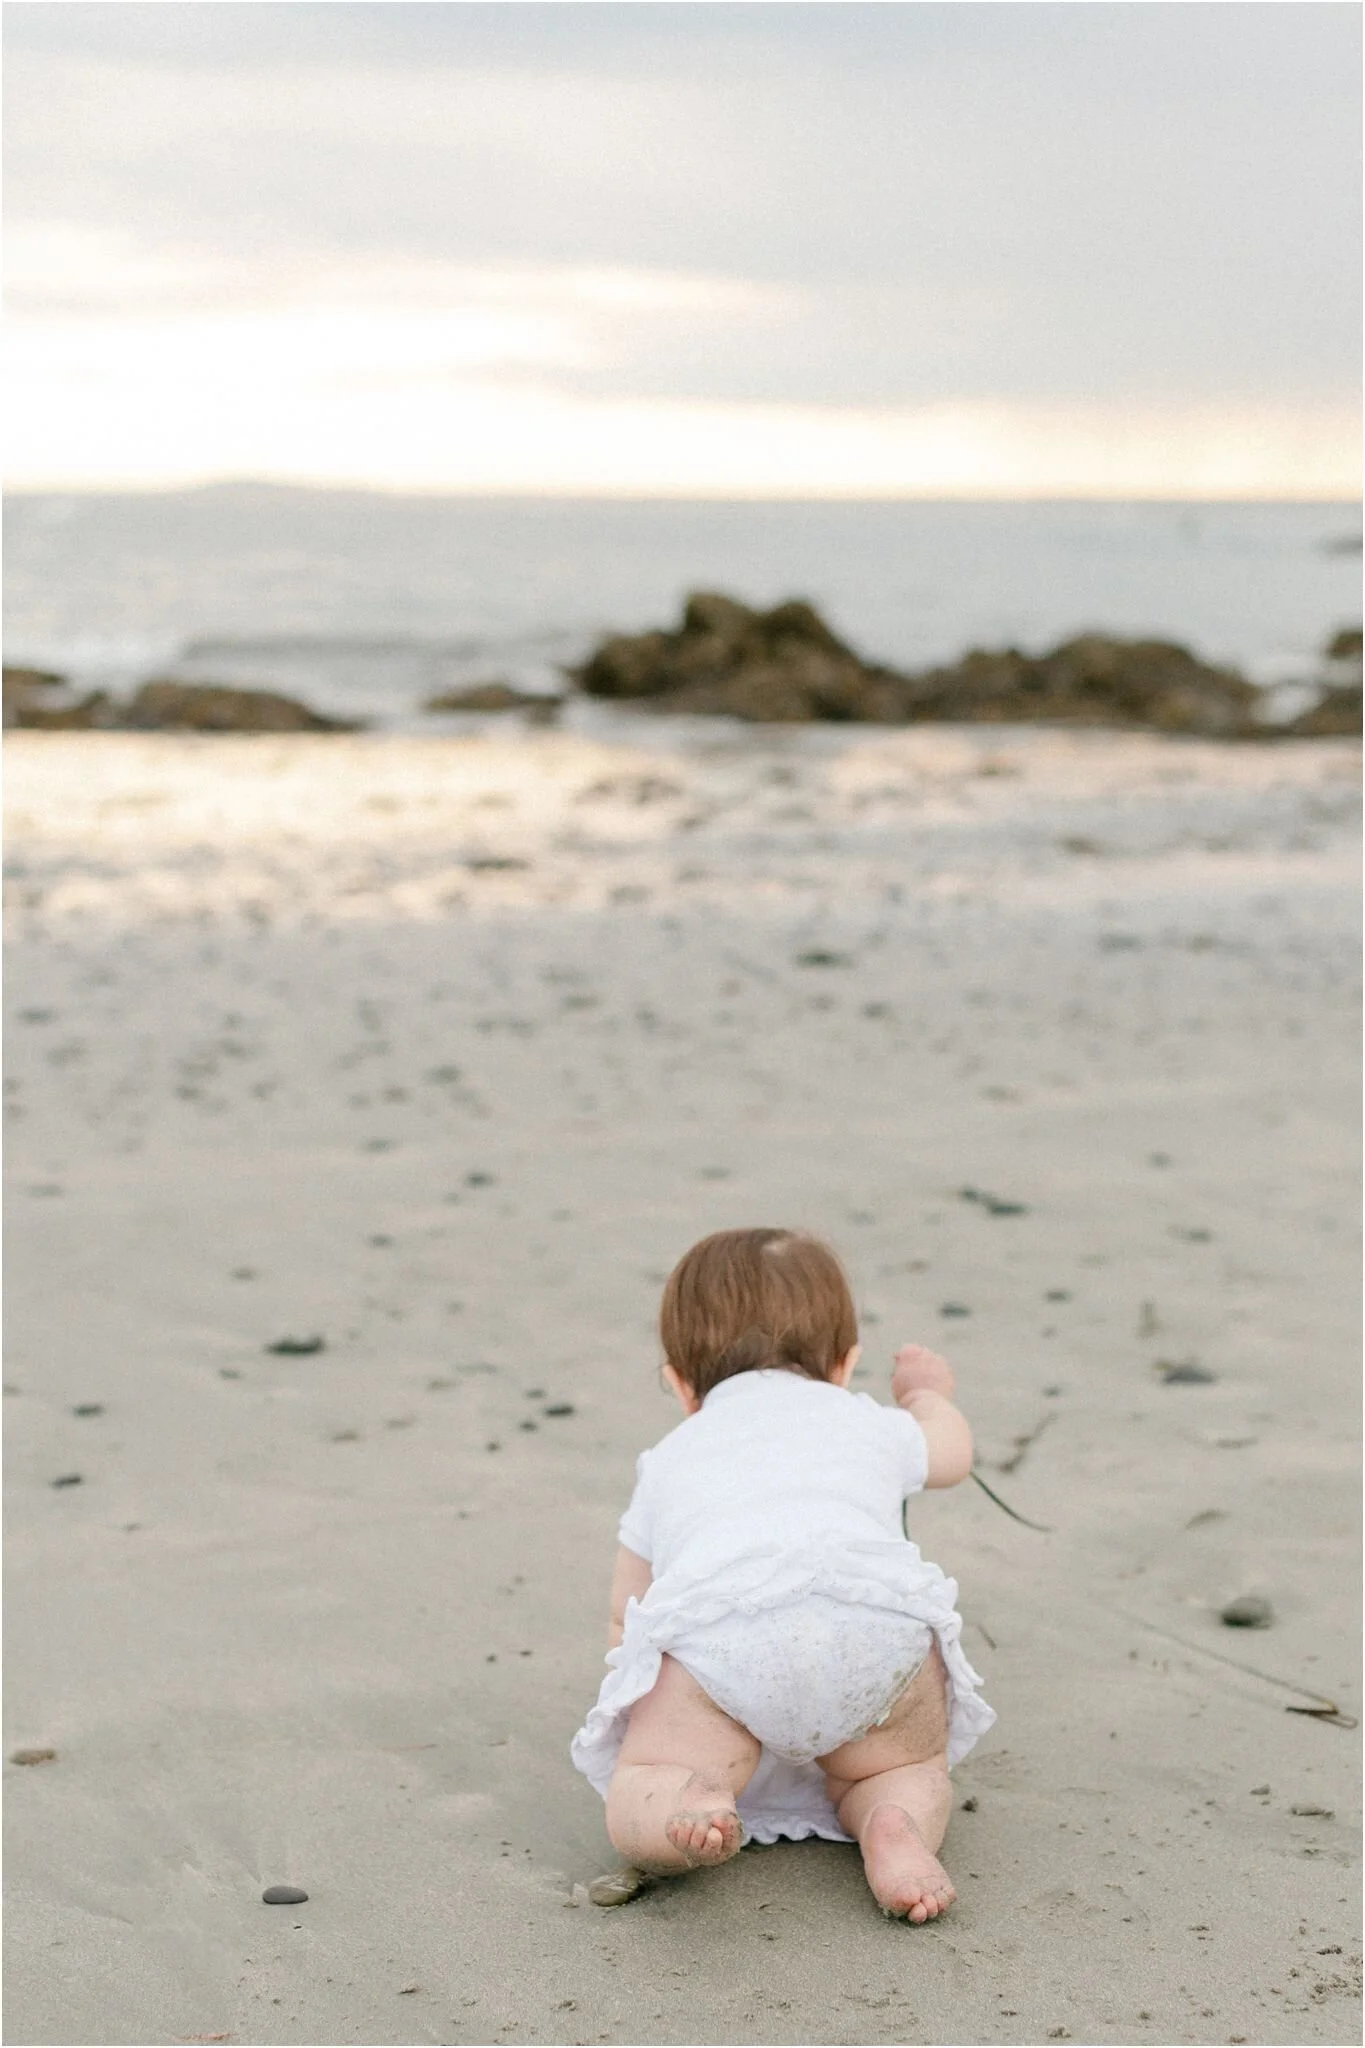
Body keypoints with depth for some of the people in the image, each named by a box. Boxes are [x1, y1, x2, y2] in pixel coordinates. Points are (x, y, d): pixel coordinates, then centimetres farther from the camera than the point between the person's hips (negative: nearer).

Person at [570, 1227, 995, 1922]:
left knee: (635, 1807, 10)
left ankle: (688, 1810, -25)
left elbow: (624, 1616, 44)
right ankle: (896, 1828, -10)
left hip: (713, 1623, -1)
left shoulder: (668, 1459, 38)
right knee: (909, 1772, 25)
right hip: (878, 1612, 1)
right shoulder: (870, 1423, 39)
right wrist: (927, 1392, 84)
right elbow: (950, 1449, 62)